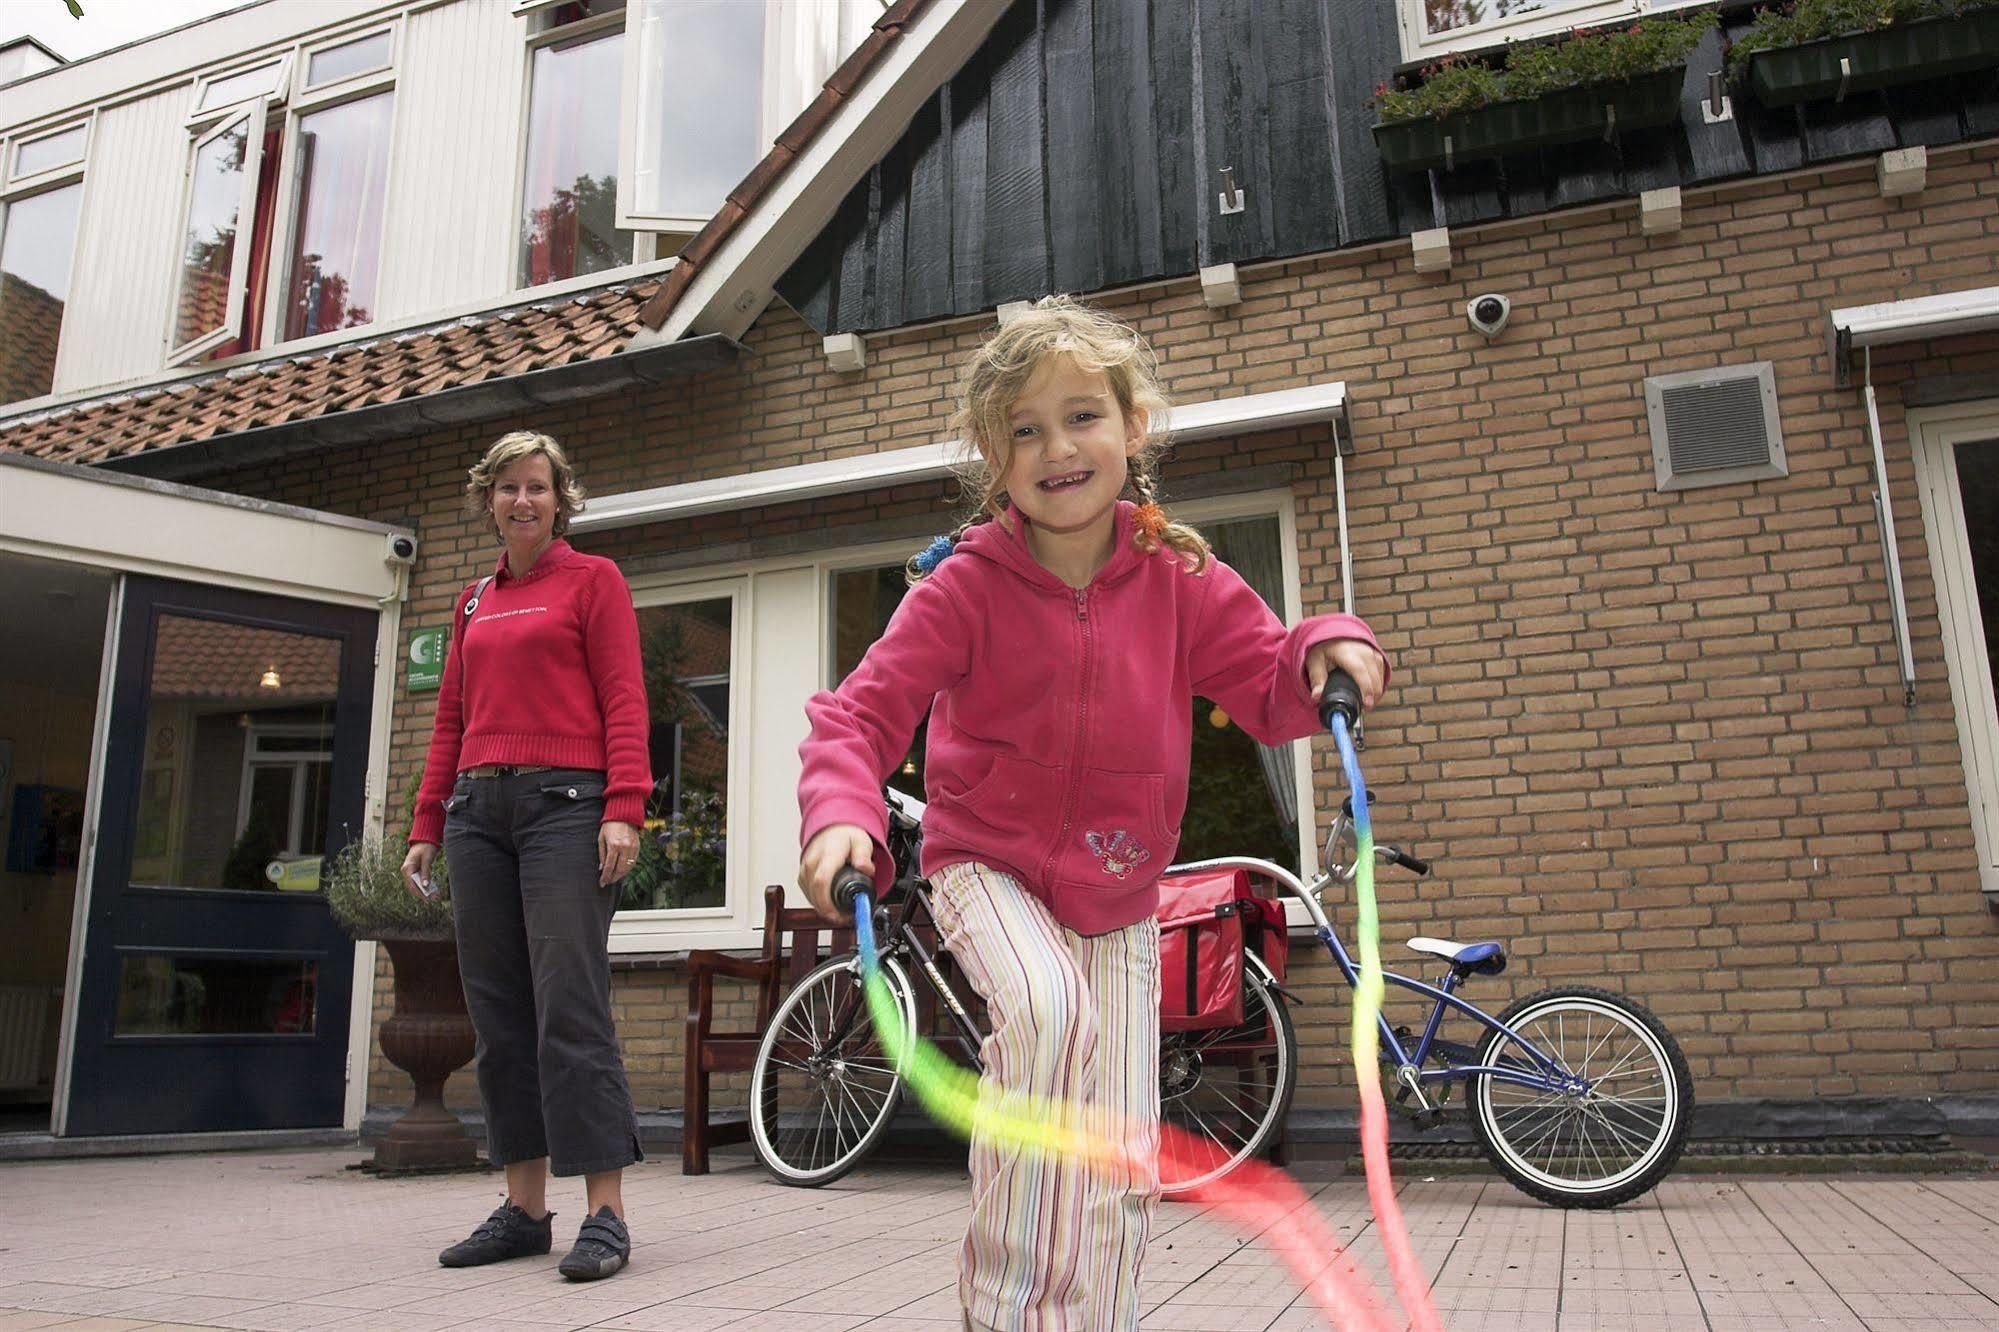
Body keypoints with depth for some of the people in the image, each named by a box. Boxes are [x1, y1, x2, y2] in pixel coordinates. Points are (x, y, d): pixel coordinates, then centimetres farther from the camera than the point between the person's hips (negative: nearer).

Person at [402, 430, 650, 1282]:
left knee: (570, 1005, -11)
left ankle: (605, 1213, -6)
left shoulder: (592, 580, 6)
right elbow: (452, 719, 22)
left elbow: (624, 701, -3)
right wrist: (426, 825, 15)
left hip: (564, 803, -6)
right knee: (498, 1011, 5)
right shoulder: (474, 602, 22)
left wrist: (624, 809, -14)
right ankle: (523, 1208, 12)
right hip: (478, 807, 6)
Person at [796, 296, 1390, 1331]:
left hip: (1117, 896, 3)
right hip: (988, 866, -3)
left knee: (1121, 1168, 0)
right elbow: (861, 712, -17)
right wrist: (841, 816, -36)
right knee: (1049, 1008, -34)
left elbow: (1271, 693, -2)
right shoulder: (965, 584, -13)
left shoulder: (1178, 579, -5)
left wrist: (1327, 651, -25)